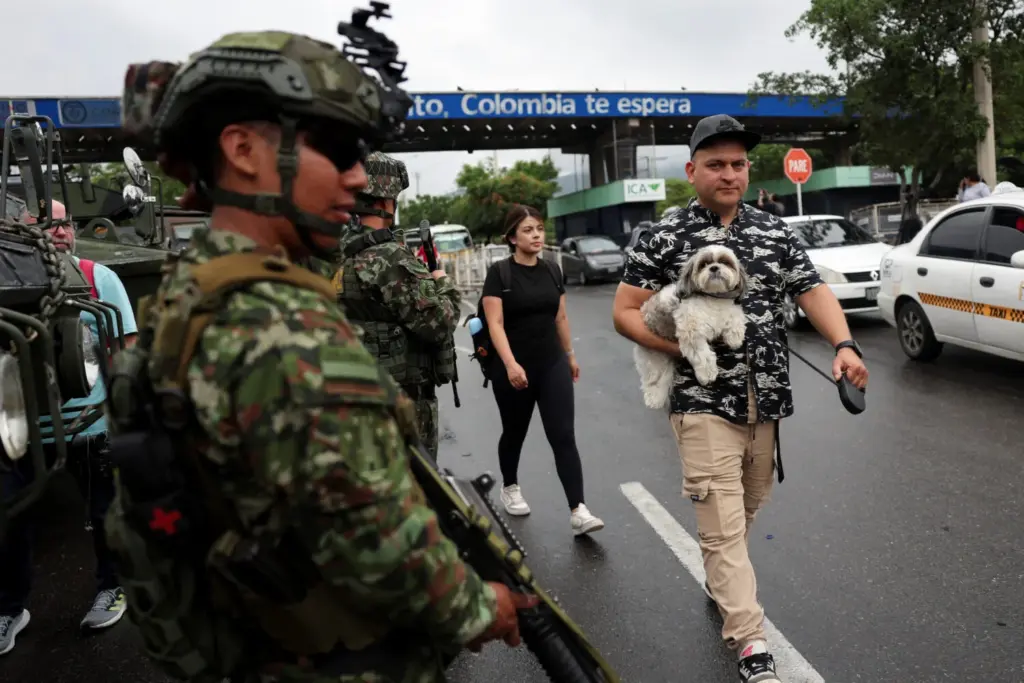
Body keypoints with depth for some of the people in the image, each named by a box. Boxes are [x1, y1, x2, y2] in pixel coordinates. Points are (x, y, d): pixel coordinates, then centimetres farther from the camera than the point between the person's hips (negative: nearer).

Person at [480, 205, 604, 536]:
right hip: (514, 369, -3)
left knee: (564, 437, -5)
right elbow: (495, 324, -17)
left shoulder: (552, 270, 5)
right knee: (515, 432, 16)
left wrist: (570, 355, 20)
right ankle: (510, 487, 41)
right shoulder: (499, 272, -10)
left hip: (553, 365, 3)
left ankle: (578, 511, -6)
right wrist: (511, 364, -28)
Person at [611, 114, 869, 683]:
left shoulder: (775, 231, 7)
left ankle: (723, 586, 47)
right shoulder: (666, 238, -5)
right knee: (723, 526, -4)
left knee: (747, 511, 21)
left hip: (768, 401, 5)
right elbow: (625, 312, -3)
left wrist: (844, 345, -17)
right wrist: (684, 348, -15)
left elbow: (813, 291, 1)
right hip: (704, 402, -4)